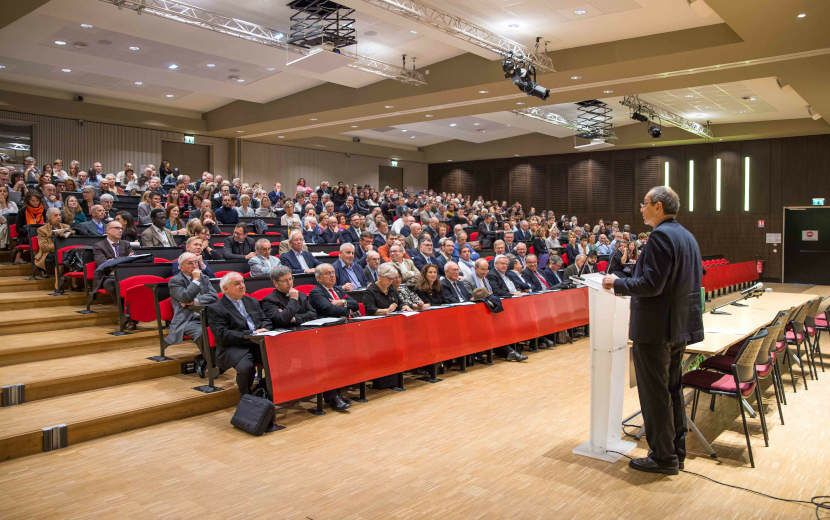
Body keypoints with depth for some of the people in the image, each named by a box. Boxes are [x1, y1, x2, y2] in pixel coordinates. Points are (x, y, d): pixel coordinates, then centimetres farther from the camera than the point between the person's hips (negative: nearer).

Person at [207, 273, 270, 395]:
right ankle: (247, 396, -8)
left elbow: (264, 321, 25)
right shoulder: (215, 309, 1)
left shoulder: (252, 302, 22)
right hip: (233, 347, -5)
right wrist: (251, 334, -15)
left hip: (258, 344, 5)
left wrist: (263, 330, -1)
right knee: (246, 366, -36)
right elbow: (223, 335, -9)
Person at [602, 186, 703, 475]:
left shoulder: (661, 236, -18)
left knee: (655, 394, 1)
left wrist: (617, 283, -11)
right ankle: (676, 452, 28)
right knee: (673, 390, 18)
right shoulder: (687, 236, 14)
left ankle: (663, 457, 10)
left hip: (655, 331, -10)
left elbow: (651, 284, -24)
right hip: (680, 327, 10)